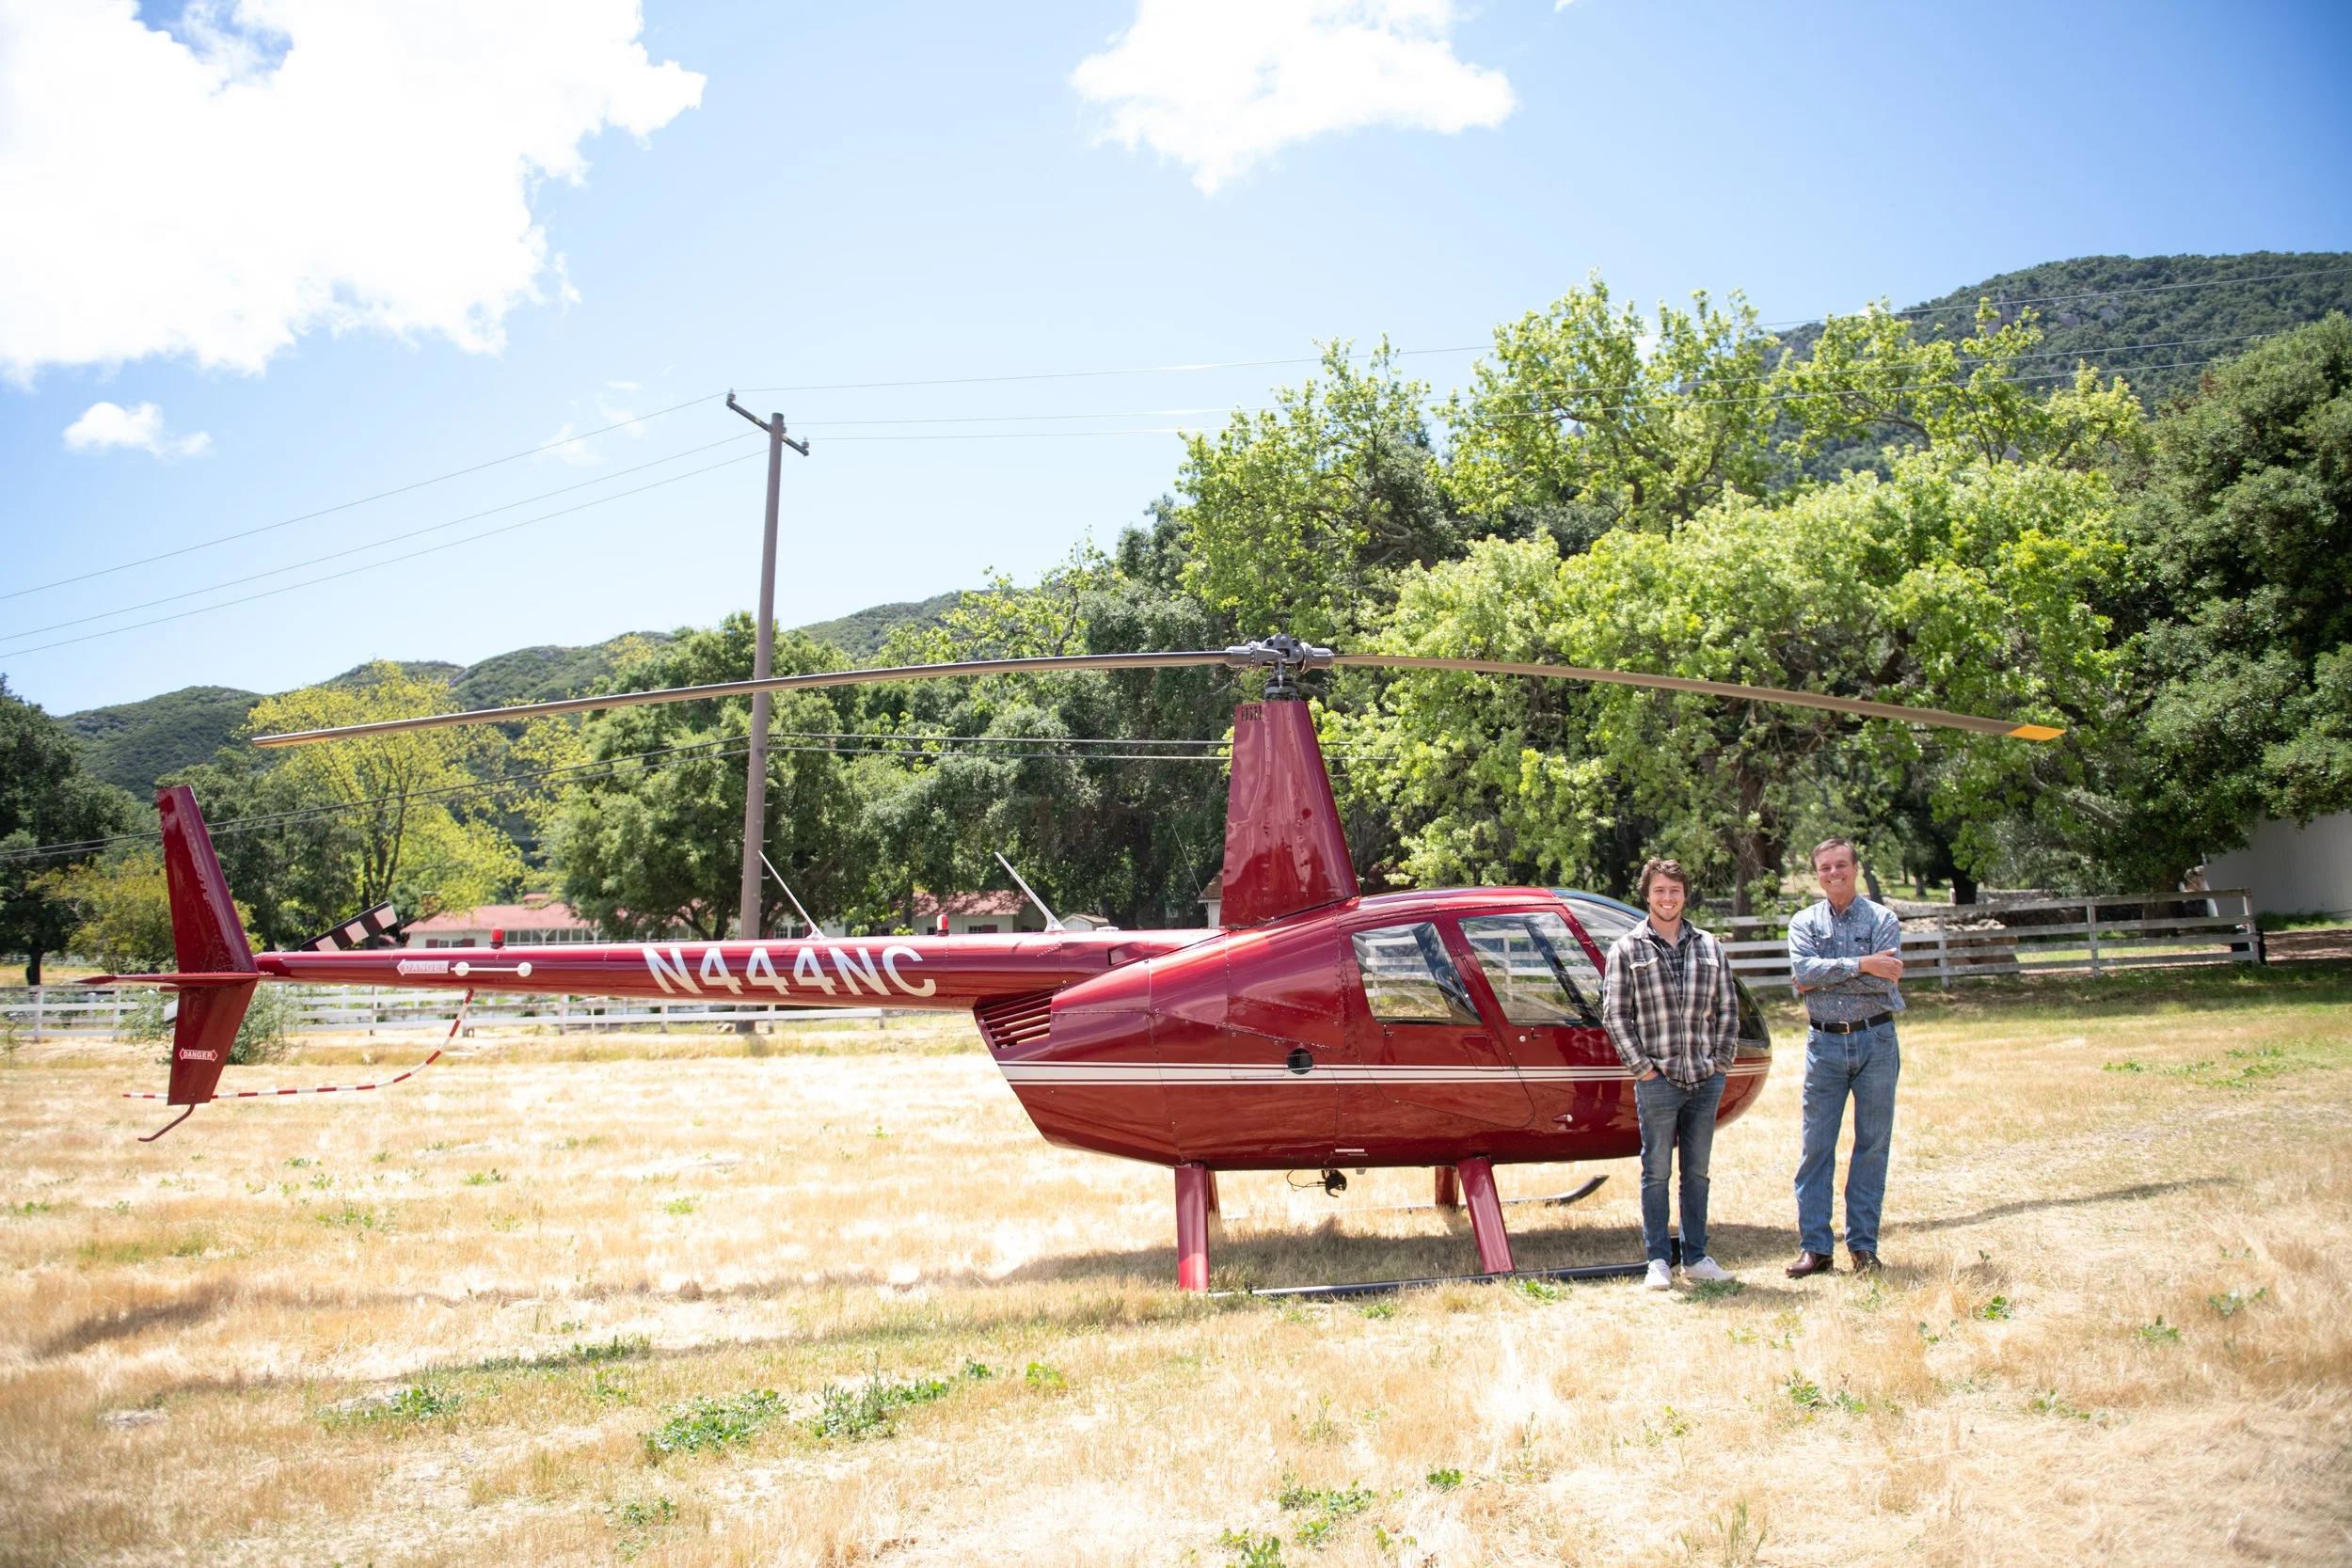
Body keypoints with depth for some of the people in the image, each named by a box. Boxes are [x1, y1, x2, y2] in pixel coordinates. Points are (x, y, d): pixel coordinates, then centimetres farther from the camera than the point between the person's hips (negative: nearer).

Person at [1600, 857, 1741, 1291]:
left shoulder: (1709, 947, 11)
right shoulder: (1627, 950, 1)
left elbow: (1727, 1007, 13)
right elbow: (1615, 1014, -2)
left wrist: (1721, 1060, 4)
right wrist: (1641, 1066, -8)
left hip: (1706, 1078, 3)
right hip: (1658, 1080, -3)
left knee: (1697, 1171, 11)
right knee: (1656, 1171, 1)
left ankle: (1695, 1258, 20)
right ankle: (1657, 1260, 9)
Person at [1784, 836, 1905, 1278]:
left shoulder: (1882, 919, 1)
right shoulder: (1804, 923, 6)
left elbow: (1885, 981, -13)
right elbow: (1803, 970, -13)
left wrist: (1823, 979, -12)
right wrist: (1862, 965, -17)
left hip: (1876, 1042, -1)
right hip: (1825, 1043, 1)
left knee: (1872, 1145, 4)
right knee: (1816, 1147, 1)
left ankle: (1863, 1245, 13)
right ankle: (1814, 1246, 6)